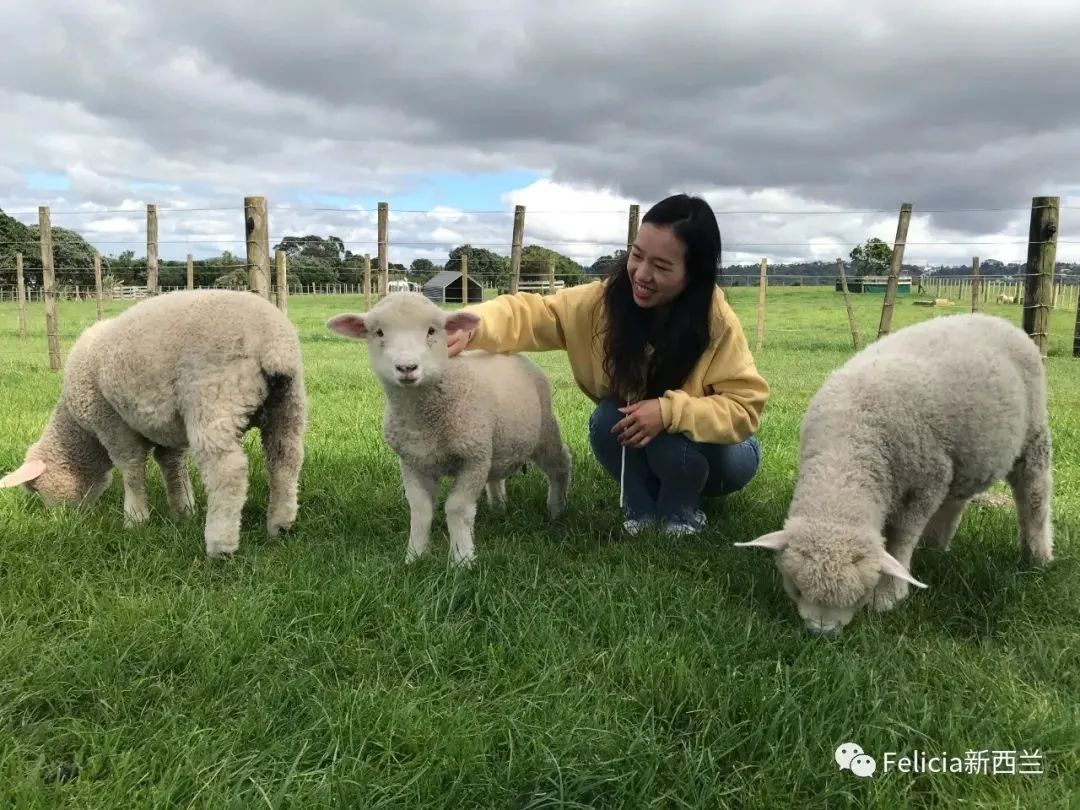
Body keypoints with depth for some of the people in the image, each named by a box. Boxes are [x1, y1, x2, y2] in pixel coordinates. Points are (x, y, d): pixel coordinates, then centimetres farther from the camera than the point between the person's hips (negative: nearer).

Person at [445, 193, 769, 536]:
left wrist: (671, 412, -41)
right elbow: (532, 313, -23)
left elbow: (745, 407, -26)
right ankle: (642, 507, -5)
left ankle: (681, 511, -3)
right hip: (639, 443, 3)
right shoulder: (606, 299, -20)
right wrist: (472, 328, -43)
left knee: (672, 444, -34)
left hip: (706, 448, -2)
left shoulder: (717, 323, -27)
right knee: (606, 421, -28)